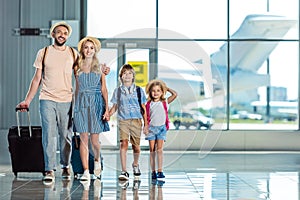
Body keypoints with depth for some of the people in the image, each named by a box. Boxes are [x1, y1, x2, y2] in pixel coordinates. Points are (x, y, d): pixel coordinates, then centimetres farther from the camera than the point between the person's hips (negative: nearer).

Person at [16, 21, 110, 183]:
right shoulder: (43, 53, 7)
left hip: (66, 100, 1)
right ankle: (50, 170, -4)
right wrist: (27, 101, 6)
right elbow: (37, 79, 9)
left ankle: (65, 166, 21)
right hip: (47, 99, -1)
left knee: (66, 135, 4)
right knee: (49, 135, -8)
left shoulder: (73, 54, 10)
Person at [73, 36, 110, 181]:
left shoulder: (100, 67, 5)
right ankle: (86, 171, 0)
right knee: (84, 138, -3)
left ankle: (97, 160, 30)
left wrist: (107, 109, -4)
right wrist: (74, 107, 8)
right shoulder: (77, 67, 8)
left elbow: (104, 89, 4)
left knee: (95, 140, -1)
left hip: (96, 104, -1)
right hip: (81, 104, 1)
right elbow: (77, 89, 12)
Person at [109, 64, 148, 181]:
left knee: (136, 146, 6)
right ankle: (124, 171, -15)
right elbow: (114, 107, 15)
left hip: (136, 120, 0)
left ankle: (135, 165, 35)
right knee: (123, 144, -15)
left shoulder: (139, 90, 8)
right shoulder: (117, 91, 10)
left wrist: (146, 124, 7)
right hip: (123, 120, 0)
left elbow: (143, 109, 10)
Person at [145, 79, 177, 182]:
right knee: (152, 150, 4)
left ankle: (160, 171, -11)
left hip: (161, 128, -1)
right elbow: (147, 117, 7)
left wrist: (166, 87, 4)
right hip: (152, 128, 2)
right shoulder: (149, 104, 4)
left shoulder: (164, 102, 2)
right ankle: (153, 172, 9)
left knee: (159, 149, -10)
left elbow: (175, 94, -6)